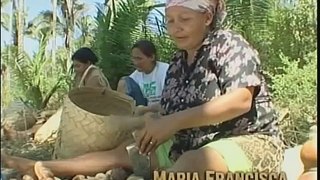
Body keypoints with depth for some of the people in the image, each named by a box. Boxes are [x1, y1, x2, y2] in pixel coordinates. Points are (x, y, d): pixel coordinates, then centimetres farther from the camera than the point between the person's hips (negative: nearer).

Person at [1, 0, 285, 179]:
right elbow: (172, 110, 14)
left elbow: (240, 101, -23)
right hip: (192, 147, 8)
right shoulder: (177, 64, 11)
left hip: (250, 141, -8)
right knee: (124, 152, 1)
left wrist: (174, 121, -26)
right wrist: (157, 124, -8)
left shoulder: (228, 44, -9)